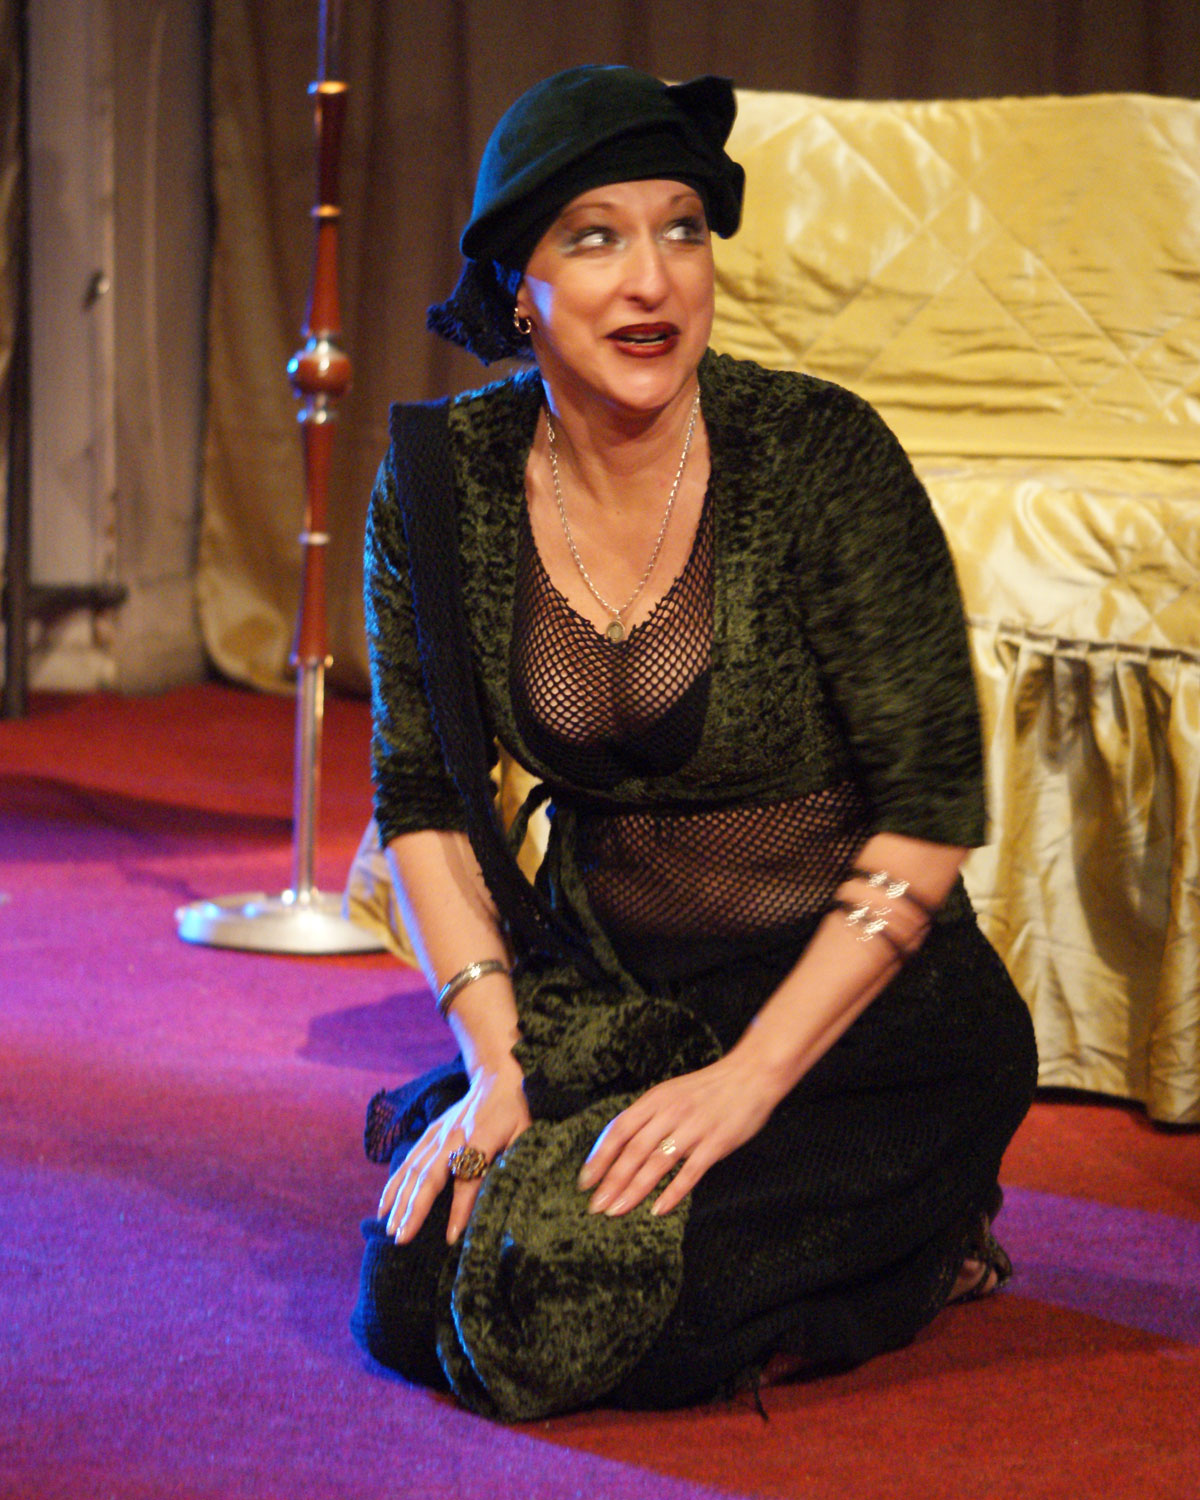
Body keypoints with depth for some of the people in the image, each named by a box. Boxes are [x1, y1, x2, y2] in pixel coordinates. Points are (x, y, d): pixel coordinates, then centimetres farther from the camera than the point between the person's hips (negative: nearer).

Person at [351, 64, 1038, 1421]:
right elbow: (422, 792, 2)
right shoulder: (442, 480, -5)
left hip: (858, 1007, -4)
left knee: (593, 1324, -23)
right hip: (599, 990, 4)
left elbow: (929, 804, -15)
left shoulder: (821, 456, -16)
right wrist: (495, 1064, -10)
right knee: (415, 1294, -17)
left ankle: (923, 1247, 5)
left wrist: (753, 1076, -20)